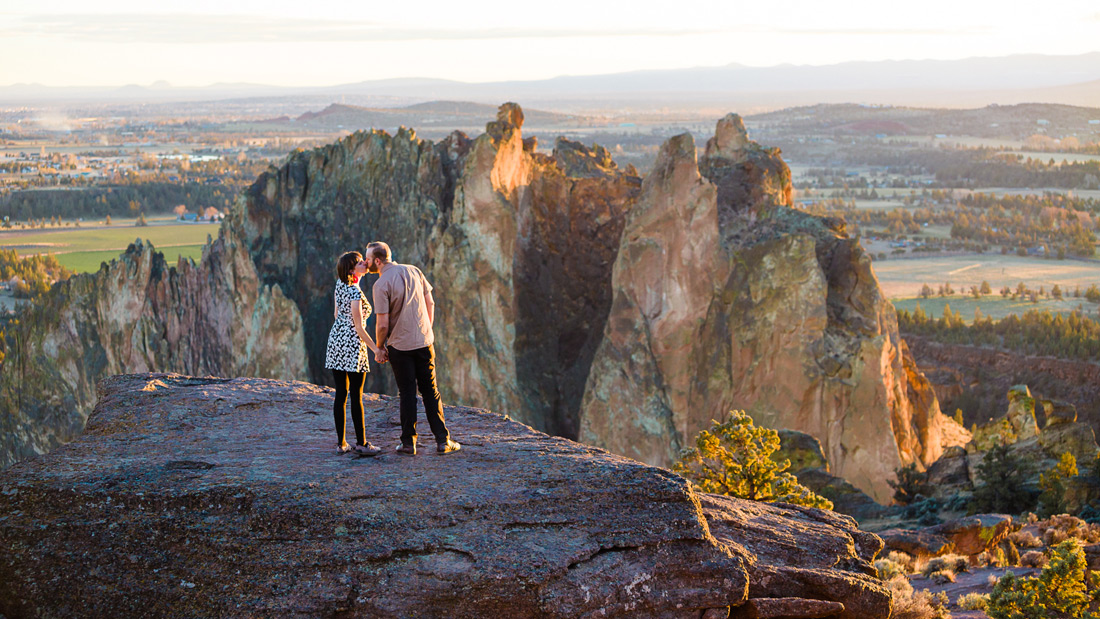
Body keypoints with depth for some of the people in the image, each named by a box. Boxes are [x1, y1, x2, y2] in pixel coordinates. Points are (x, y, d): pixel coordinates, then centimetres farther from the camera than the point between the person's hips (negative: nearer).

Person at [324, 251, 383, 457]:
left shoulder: (340, 284, 6)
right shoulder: (355, 293, -17)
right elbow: (359, 328, -16)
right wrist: (375, 348, -10)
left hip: (336, 340, 8)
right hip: (353, 344, -8)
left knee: (340, 394, 8)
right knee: (356, 396, 0)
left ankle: (341, 443, 10)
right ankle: (361, 443, 5)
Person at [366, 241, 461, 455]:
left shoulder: (381, 284, -13)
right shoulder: (414, 271, 3)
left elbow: (383, 324, -15)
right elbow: (430, 303, 8)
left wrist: (379, 348, -1)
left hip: (400, 346, -4)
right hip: (424, 341, 4)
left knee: (407, 394, 4)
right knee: (430, 392, 8)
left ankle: (408, 443, 8)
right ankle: (443, 441, 7)